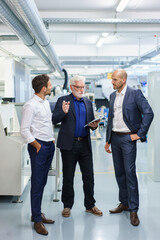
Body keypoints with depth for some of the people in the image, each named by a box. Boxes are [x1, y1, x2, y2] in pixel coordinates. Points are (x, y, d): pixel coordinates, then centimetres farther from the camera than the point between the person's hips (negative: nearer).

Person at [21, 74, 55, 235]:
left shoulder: (46, 103, 13)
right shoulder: (31, 105, -14)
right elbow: (24, 130, -16)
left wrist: (52, 140, 13)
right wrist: (37, 145, -12)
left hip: (49, 145, 8)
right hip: (39, 146, -8)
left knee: (42, 182, 14)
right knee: (37, 183, -2)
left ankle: (37, 214, 25)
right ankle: (37, 220, 6)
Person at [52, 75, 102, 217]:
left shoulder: (88, 103, 13)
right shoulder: (63, 101, -1)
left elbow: (91, 121, 16)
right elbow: (54, 120, -9)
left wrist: (94, 125, -7)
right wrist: (63, 112, -27)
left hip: (85, 144, 4)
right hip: (69, 144, -3)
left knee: (89, 177, 7)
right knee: (68, 177, 7)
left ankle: (90, 205, 22)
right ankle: (67, 206, 21)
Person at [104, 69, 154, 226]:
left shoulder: (135, 93, -8)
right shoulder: (113, 96, 12)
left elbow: (148, 113, -13)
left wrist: (140, 134, -14)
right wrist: (108, 141, 15)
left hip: (128, 138, -6)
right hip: (115, 138, 7)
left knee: (130, 172, -7)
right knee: (119, 172, 12)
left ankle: (133, 210, 2)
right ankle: (124, 203, 26)